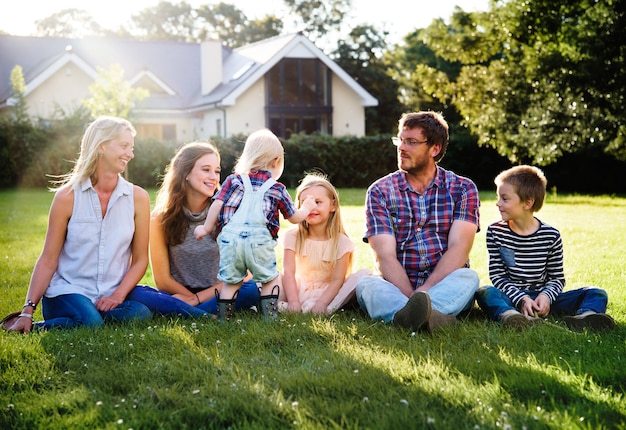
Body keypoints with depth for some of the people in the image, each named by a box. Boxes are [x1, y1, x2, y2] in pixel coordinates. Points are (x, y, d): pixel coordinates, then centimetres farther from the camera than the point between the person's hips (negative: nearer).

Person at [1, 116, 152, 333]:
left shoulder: (138, 198, 3)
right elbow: (48, 260, 0)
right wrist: (28, 309, -9)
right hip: (67, 291, -3)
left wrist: (118, 295, -11)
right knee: (89, 321, -37)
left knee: (140, 313, -32)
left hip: (110, 298, 3)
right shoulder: (67, 196, -2)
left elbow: (140, 260, 5)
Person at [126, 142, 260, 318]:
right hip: (178, 296, 0)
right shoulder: (161, 218, -4)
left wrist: (198, 297, -12)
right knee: (135, 293, -29)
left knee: (254, 289, -30)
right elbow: (163, 280, -1)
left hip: (215, 295, 0)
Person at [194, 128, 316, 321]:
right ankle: (270, 318, 9)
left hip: (230, 238, 2)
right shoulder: (277, 189, 14)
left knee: (230, 281, 15)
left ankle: (223, 319, 15)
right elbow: (295, 217, 22)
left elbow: (217, 204, 5)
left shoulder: (234, 180, 15)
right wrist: (306, 208, 42)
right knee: (271, 279, 16)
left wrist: (207, 227, 16)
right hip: (260, 240, -2)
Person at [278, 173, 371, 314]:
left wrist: (321, 303, -27)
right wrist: (293, 301, -27)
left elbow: (337, 279, -12)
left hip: (327, 294, 0)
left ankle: (326, 309, -36)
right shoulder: (293, 237, -3)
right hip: (299, 293, 1)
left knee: (363, 274, -23)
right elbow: (288, 272, -12)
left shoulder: (341, 241, -6)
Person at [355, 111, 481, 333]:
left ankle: (408, 315, -56)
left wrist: (424, 292, -25)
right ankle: (426, 313, -60)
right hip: (398, 287, 0)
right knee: (365, 284, -31)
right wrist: (412, 297, -25)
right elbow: (385, 256, -7)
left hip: (446, 288, 0)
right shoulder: (380, 192, 5)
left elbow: (458, 249, -9)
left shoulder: (463, 189, 5)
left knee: (468, 278, -31)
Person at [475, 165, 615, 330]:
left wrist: (546, 296, -17)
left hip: (542, 299, 1)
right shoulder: (495, 232, 2)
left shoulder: (551, 235, 2)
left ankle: (583, 317, -51)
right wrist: (521, 299, -18)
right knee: (485, 293, -33)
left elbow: (557, 277, 6)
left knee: (597, 294, -15)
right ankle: (510, 316, -65)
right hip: (512, 299, -1)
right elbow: (497, 275, -1)